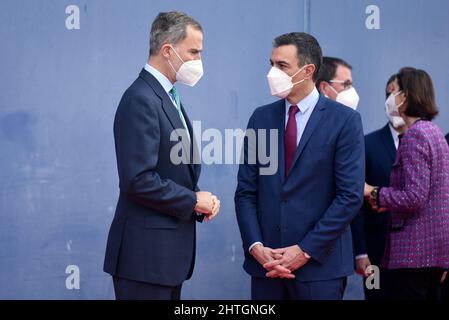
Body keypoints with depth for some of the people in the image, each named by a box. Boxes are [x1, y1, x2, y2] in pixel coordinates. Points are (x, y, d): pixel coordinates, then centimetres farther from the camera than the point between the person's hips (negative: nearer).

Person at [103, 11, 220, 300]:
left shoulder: (168, 98, 15)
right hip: (146, 254, -9)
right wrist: (193, 200, -12)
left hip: (169, 252, 9)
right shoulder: (141, 100, -15)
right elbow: (139, 180, -23)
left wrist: (201, 199, 2)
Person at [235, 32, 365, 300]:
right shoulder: (261, 118, 8)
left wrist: (306, 250, -12)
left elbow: (351, 196, -8)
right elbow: (246, 190, 7)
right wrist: (255, 246, -7)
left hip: (320, 265, -3)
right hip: (265, 263, 3)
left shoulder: (344, 120, -4)